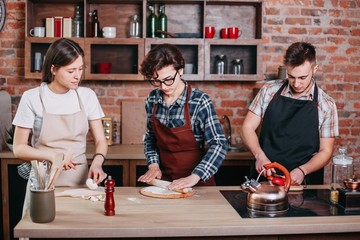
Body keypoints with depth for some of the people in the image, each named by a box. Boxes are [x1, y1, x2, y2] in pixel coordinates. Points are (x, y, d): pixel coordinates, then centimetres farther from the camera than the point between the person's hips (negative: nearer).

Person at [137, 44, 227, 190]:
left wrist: (195, 177, -23)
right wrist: (153, 164, -1)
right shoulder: (152, 99, 2)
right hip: (163, 180, 4)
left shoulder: (199, 101, -12)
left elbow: (219, 145, -14)